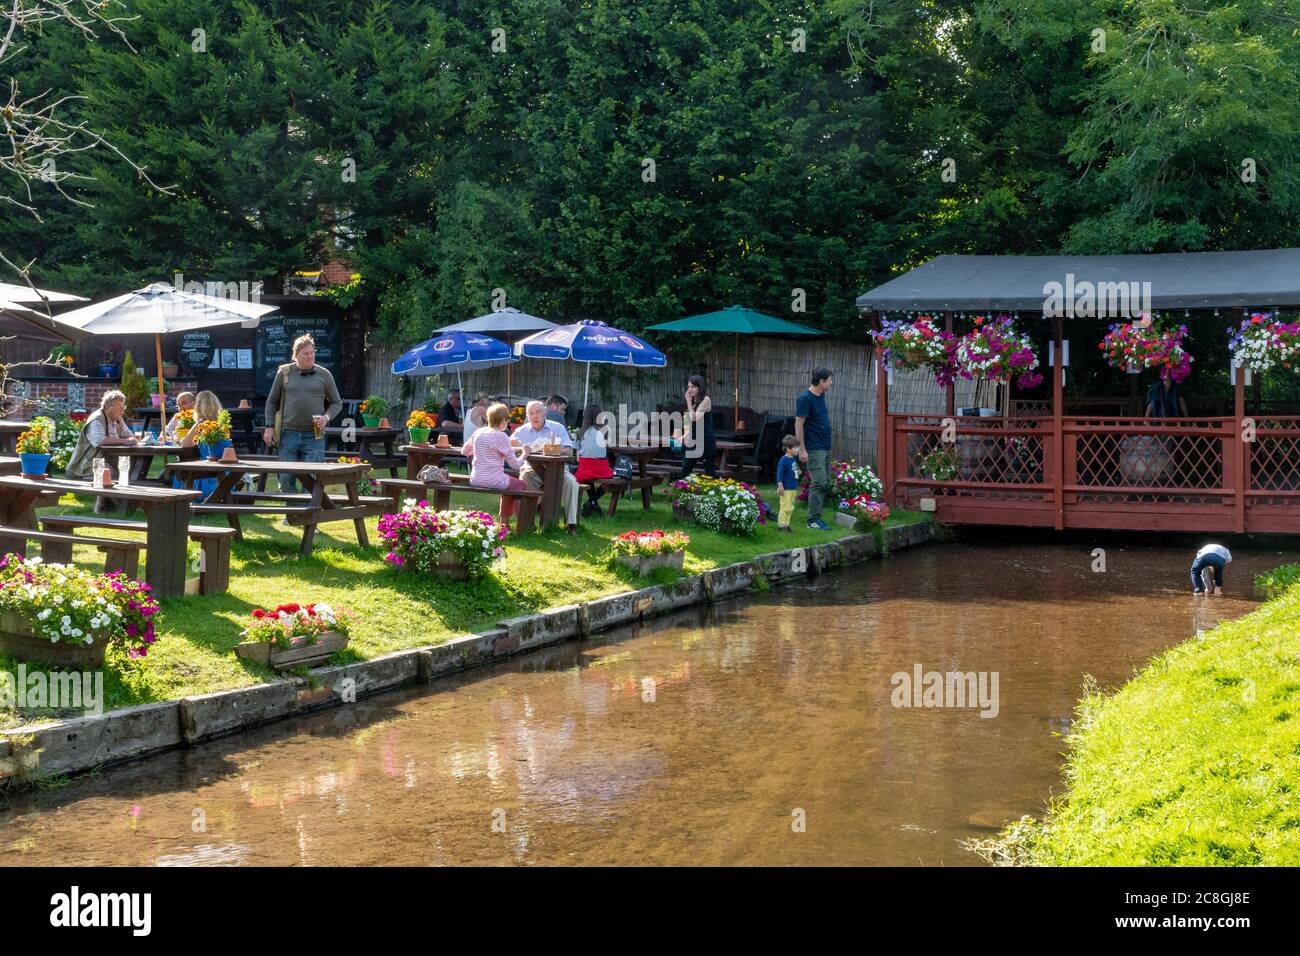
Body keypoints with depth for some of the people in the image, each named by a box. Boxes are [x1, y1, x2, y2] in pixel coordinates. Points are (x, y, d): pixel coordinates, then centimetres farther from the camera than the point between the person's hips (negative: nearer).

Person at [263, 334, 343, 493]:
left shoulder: (324, 374, 5)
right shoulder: (284, 372, 6)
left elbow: (337, 402, 12)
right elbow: (272, 401, 13)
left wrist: (327, 417, -8)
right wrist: (269, 427, 4)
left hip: (314, 435, -1)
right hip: (289, 433, 1)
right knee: (286, 479, 2)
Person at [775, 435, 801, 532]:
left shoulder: (793, 459, 11)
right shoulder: (784, 460, -17)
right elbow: (780, 473, -19)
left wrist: (797, 472, 12)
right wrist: (780, 485, -23)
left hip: (793, 488, 9)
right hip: (786, 489, -9)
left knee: (790, 508, 14)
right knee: (785, 508, -6)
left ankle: (786, 524, 22)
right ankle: (781, 525, 1)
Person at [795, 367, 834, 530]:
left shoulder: (821, 396, 9)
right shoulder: (805, 399, -15)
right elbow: (799, 425, -15)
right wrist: (802, 449, -18)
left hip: (826, 447, 9)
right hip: (814, 448, -9)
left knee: (826, 483, 9)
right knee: (818, 483, -11)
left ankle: (816, 515, 16)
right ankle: (813, 520, -6)